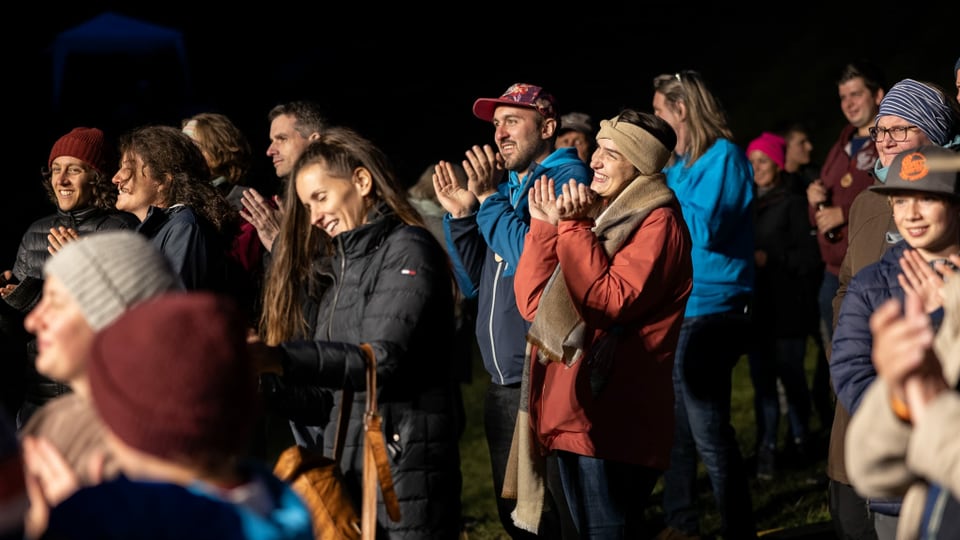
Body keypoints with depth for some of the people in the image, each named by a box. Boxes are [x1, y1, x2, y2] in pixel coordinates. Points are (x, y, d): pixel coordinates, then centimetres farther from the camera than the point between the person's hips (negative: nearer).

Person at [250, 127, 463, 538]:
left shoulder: (407, 250, -4)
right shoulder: (332, 265, 19)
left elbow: (384, 358, -19)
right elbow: (328, 395, 12)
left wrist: (282, 359, -27)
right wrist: (260, 379, -6)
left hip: (403, 470, -7)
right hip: (342, 472, 7)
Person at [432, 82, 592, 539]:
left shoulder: (567, 177, -8)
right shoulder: (506, 187, 16)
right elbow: (475, 285, 17)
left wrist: (490, 200, -15)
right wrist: (460, 216, 4)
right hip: (503, 386, 9)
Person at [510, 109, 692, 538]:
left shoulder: (657, 222, -6)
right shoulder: (592, 216, 18)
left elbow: (610, 303, -19)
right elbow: (532, 304, 10)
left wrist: (573, 228, -16)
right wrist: (545, 226, 2)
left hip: (612, 420, -9)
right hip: (571, 415, 9)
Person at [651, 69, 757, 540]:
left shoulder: (722, 156, -10)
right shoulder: (678, 162, 15)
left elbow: (705, 228, -21)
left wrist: (660, 185, -13)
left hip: (707, 312, -9)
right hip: (672, 311, 9)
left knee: (710, 435, -8)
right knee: (674, 428, 15)